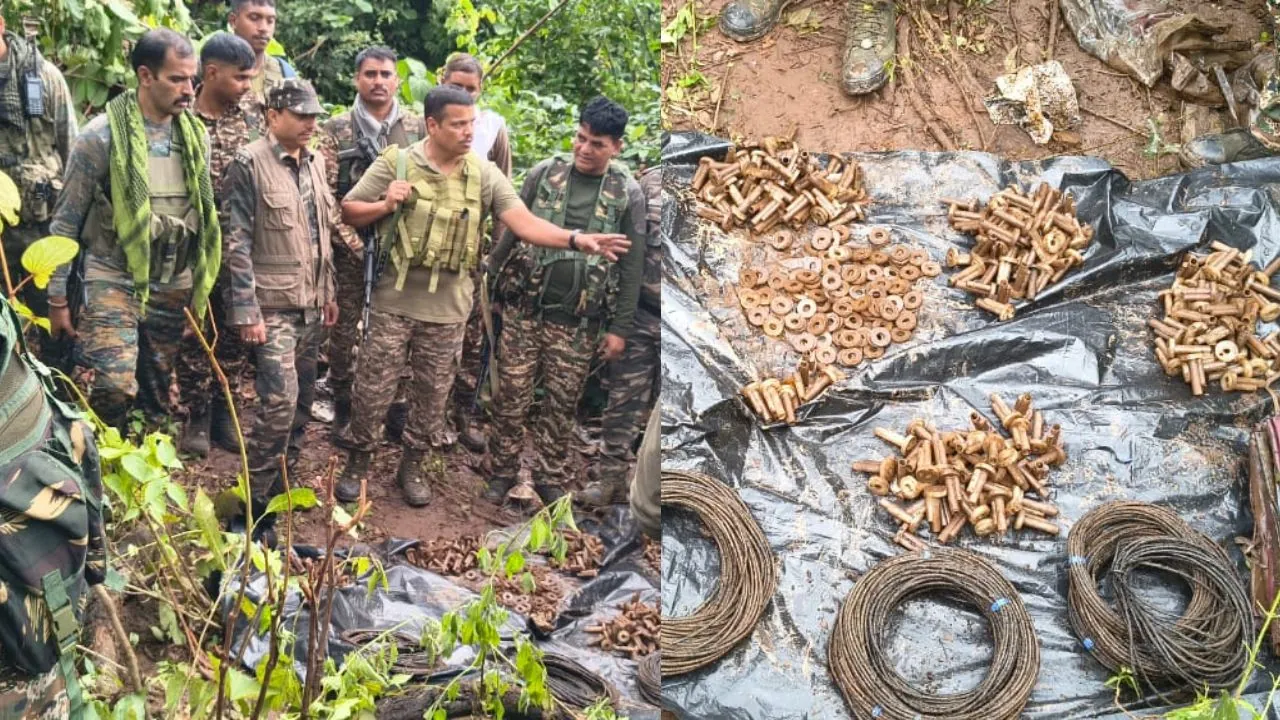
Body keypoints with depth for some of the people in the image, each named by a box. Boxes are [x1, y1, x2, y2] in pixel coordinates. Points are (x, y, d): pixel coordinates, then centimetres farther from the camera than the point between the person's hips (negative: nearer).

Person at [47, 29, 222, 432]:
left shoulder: (195, 135, 4)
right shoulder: (102, 135, -11)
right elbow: (66, 222, -6)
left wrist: (202, 287, 11)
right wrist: (57, 297, -5)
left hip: (174, 286, 5)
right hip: (114, 281, -5)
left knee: (158, 393, 12)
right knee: (113, 387, -19)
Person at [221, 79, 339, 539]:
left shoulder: (315, 162, 11)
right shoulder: (249, 164, -10)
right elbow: (237, 243, -13)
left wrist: (329, 292, 17)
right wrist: (247, 311, -16)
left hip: (311, 304, 7)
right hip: (273, 305, -7)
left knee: (303, 402, 11)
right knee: (280, 401, -13)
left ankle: (282, 487, 25)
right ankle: (254, 503, -1)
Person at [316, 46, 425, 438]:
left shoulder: (419, 127, 4)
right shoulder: (336, 130, -1)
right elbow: (324, 193, -5)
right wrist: (352, 239, -14)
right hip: (351, 248, -1)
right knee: (344, 330, 5)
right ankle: (344, 409, 18)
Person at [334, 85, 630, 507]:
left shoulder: (484, 175, -2)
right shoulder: (395, 163, -6)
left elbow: (524, 222, -13)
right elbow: (348, 212, 2)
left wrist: (577, 239, -27)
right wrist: (385, 206, -18)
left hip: (448, 309, 2)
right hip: (395, 302, -2)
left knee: (432, 395, 12)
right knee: (373, 389, 6)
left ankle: (414, 466, 29)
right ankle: (358, 462, 25)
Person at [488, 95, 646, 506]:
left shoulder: (628, 194, -4)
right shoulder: (544, 173, -1)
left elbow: (631, 268, -1)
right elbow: (510, 231, 6)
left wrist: (620, 329, -3)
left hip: (578, 323, -1)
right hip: (523, 309, 1)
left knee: (562, 404, 9)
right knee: (511, 398, 5)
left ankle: (551, 479, 24)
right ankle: (502, 472, 21)